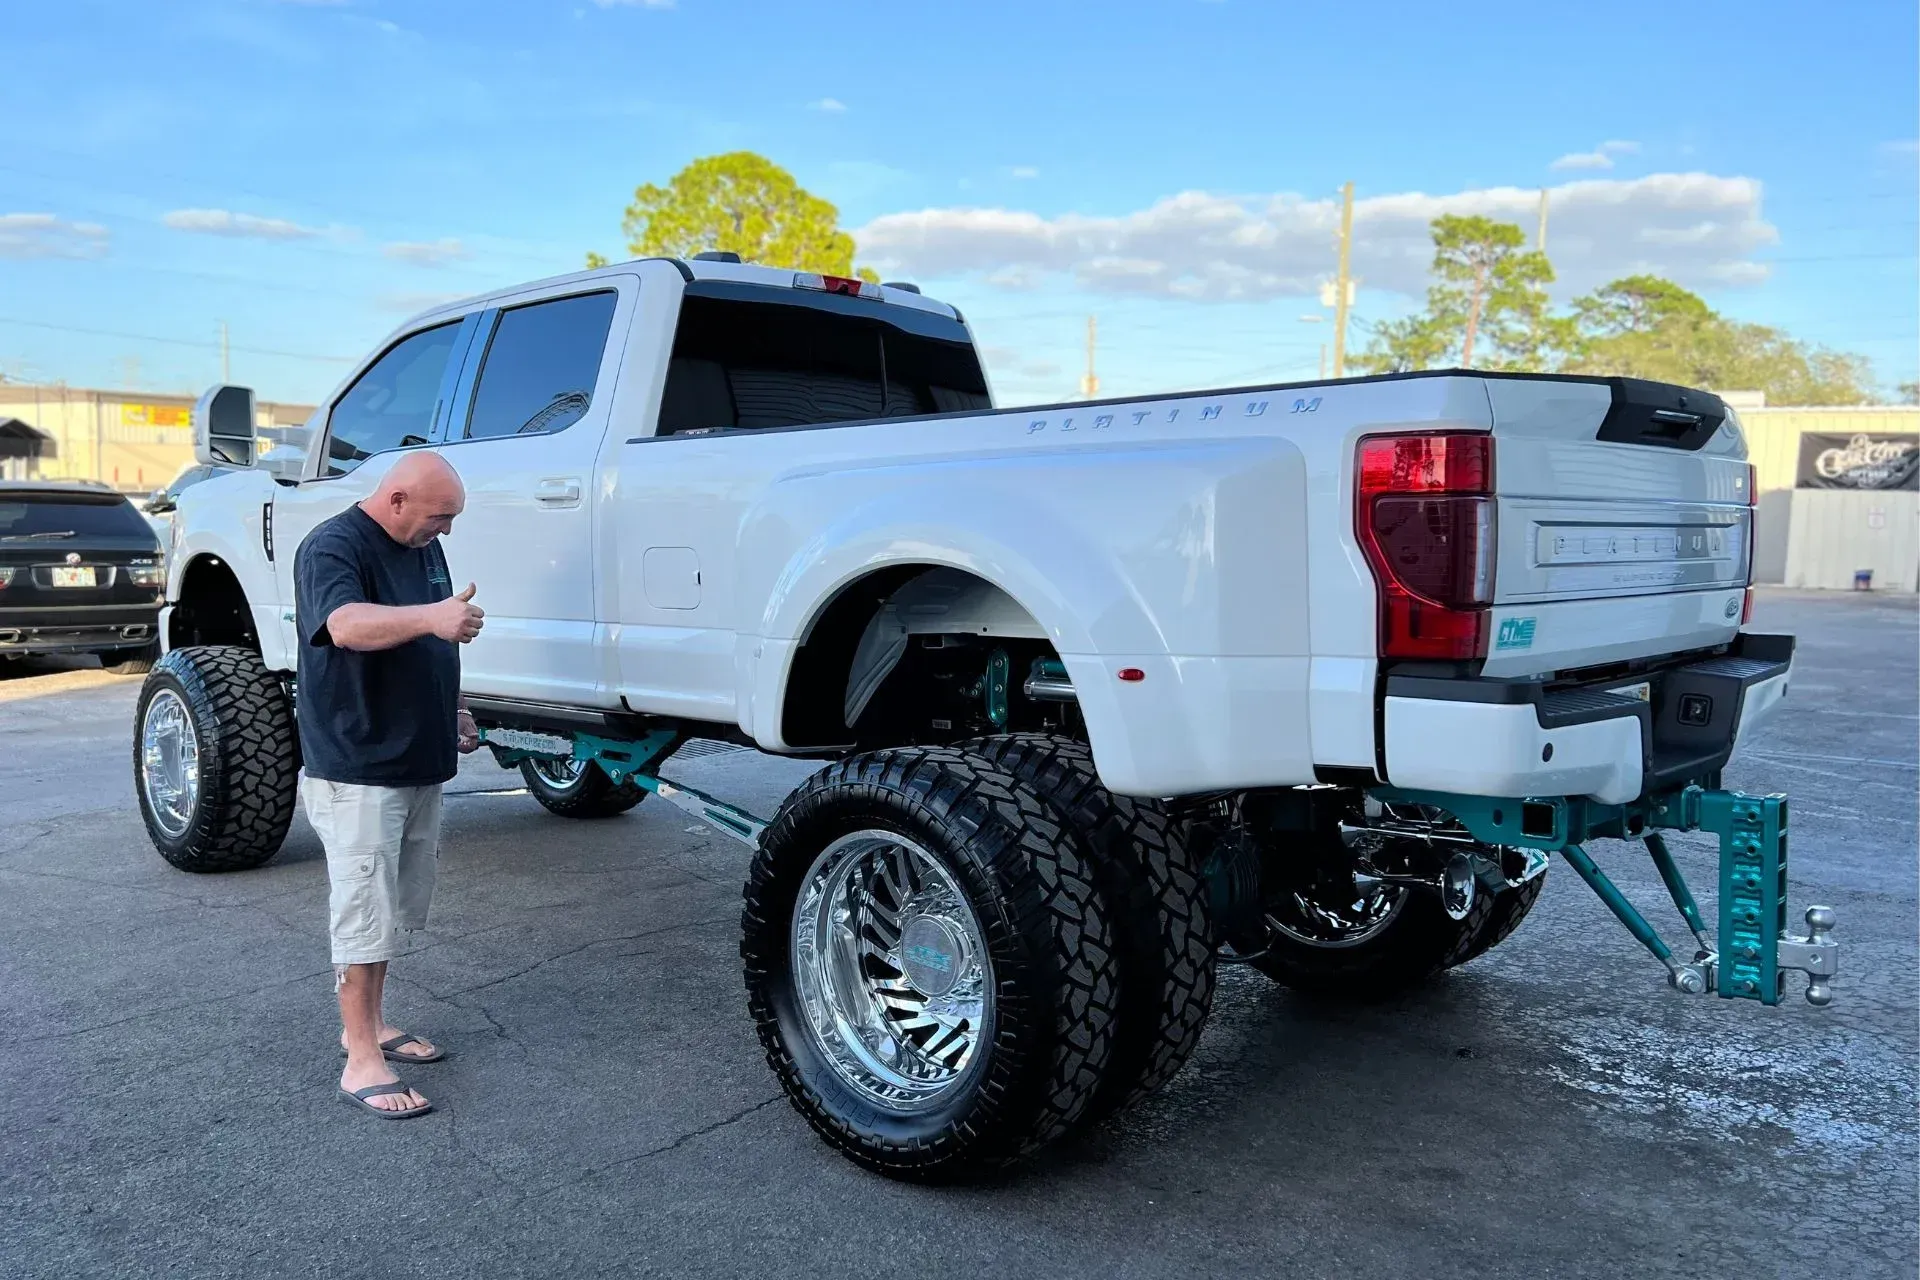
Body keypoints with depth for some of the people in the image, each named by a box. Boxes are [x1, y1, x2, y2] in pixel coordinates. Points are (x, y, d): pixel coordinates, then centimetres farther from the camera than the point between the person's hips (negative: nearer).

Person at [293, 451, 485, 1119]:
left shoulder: (424, 547, 11)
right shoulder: (331, 548, -15)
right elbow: (347, 624, -36)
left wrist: (454, 709, 17)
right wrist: (432, 616, -50)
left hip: (420, 764, 9)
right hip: (357, 769, -9)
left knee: (397, 910, 17)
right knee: (365, 915, -5)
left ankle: (367, 1025, 31)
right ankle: (362, 1062, 3)